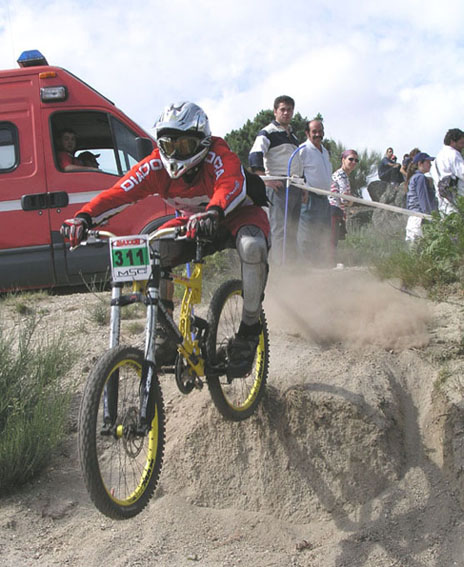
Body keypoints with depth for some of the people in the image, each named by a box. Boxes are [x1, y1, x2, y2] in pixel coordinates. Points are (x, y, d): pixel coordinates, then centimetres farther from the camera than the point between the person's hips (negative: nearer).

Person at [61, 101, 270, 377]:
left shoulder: (218, 156, -30)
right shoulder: (156, 165, -19)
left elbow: (233, 185, -52)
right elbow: (119, 193, -29)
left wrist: (213, 213, -74)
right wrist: (84, 217, -48)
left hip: (238, 213, -4)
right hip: (193, 222, 4)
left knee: (253, 246, -40)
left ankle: (249, 329, -22)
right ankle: (164, 332, -10)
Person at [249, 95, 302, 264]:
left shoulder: (292, 135, 24)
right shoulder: (268, 132, -2)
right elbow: (254, 156, -16)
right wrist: (266, 179, -26)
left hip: (295, 187, 8)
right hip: (278, 186, -8)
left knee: (292, 230, 8)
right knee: (280, 228, -15)